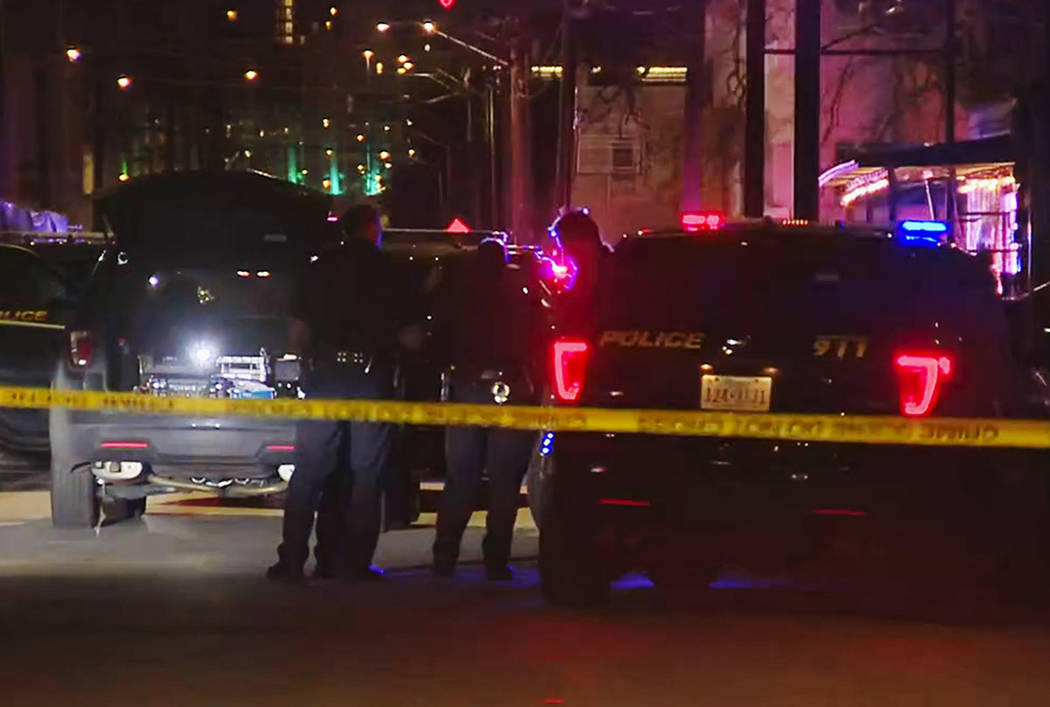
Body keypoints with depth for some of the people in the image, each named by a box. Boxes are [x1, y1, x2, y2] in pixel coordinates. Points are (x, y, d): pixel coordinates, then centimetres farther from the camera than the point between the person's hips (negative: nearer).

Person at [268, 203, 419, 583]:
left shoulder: (320, 268, 8)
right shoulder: (388, 271, 2)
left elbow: (297, 330, 7)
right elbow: (408, 335, 0)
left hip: (326, 371, 2)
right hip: (372, 377, -2)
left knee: (309, 472, 4)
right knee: (365, 474, 5)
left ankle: (292, 560, -1)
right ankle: (354, 562, 2)